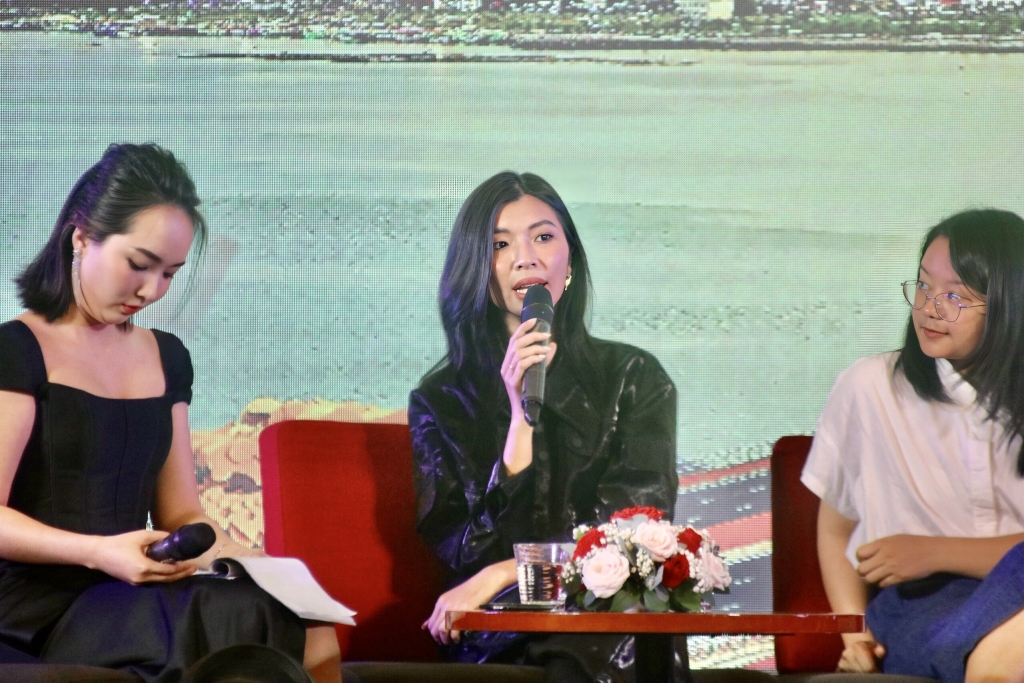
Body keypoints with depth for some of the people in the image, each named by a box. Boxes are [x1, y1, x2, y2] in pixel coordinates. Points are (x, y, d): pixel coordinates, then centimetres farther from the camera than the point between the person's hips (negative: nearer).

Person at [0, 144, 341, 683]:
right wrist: (99, 552, -25)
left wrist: (243, 558, -4)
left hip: (129, 598, 6)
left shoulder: (167, 359, 17)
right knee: (265, 628, -31)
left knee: (312, 634, -24)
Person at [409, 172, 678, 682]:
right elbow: (466, 551, -2)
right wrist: (522, 413, -10)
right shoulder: (440, 400, 9)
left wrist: (502, 575, -11)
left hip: (621, 631, 1)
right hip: (498, 640, -1)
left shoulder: (634, 377, 10)